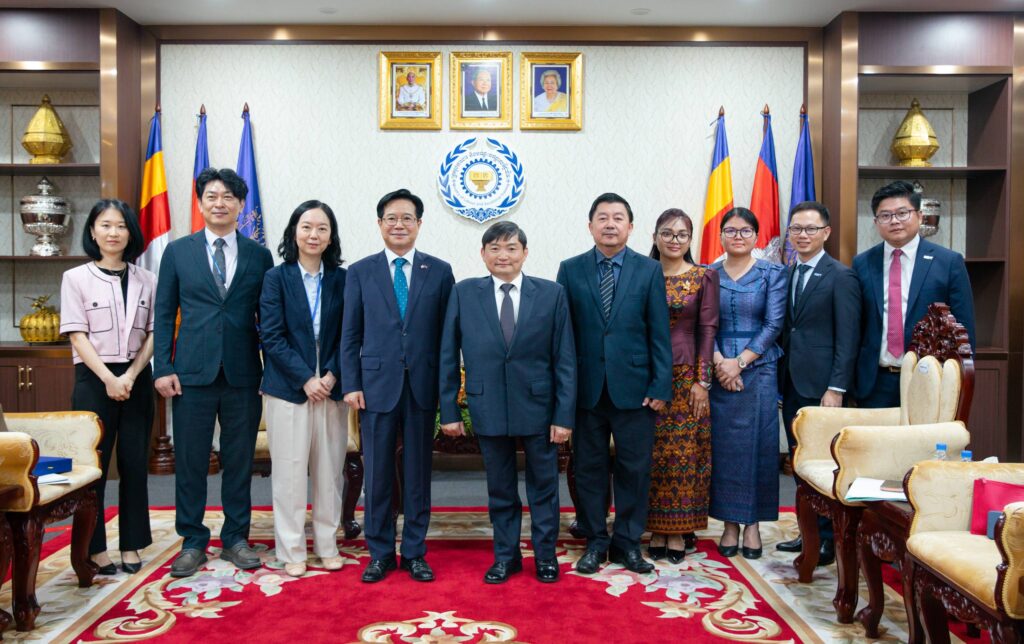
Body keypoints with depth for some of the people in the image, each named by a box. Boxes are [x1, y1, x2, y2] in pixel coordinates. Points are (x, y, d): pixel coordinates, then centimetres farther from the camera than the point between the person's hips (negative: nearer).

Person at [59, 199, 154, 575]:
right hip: (94, 379, -2)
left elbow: (153, 333, 3)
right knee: (92, 463, 0)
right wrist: (108, 378, -14)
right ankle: (94, 547, 11)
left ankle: (131, 545, 16)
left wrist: (131, 376, -9)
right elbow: (77, 335, -5)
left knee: (135, 463, 6)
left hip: (136, 380, 2)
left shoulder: (146, 280, 6)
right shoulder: (76, 278, 0)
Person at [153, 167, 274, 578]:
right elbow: (164, 314, 5)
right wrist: (163, 367, -3)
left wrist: (272, 371, 3)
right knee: (190, 460, 5)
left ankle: (235, 538, 21)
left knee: (239, 460, 8)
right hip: (192, 373, 0)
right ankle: (193, 541, 19)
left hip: (243, 374, 1)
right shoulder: (178, 252, 6)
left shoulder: (259, 256, 6)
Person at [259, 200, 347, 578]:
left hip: (330, 388, 2)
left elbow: (348, 335, 5)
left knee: (329, 471, 7)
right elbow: (271, 336, -6)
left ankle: (327, 544, 21)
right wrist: (305, 379, -12)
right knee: (290, 471, 3)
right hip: (287, 388, -2)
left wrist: (332, 376, -9)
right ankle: (291, 551, 15)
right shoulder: (276, 277, 0)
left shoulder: (341, 279, 5)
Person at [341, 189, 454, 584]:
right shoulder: (360, 272, 5)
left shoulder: (439, 271, 5)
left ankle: (415, 552, 21)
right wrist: (351, 384, -3)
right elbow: (350, 335, 5)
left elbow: (447, 333, 4)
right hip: (377, 385, 0)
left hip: (422, 386, 0)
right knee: (377, 475, 7)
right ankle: (380, 554, 21)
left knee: (418, 473, 8)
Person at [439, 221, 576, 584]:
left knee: (543, 486, 12)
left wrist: (564, 415, -7)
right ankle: (506, 556, 29)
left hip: (538, 407, 0)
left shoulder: (551, 294, -2)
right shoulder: (464, 294, 0)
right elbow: (448, 357, 3)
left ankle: (546, 555, 30)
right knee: (500, 487, 13)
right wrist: (449, 410, -1)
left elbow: (565, 359, -3)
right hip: (488, 408, 1)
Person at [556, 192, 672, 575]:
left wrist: (660, 385, -5)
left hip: (634, 388, 0)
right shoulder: (570, 270, 5)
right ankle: (595, 542, 22)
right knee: (589, 468, 8)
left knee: (634, 468, 6)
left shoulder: (649, 271, 3)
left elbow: (659, 333, 1)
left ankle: (628, 543, 21)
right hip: (586, 388, 1)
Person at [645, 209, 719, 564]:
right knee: (651, 453, 6)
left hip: (687, 376, -1)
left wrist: (702, 380, -7)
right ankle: (656, 530, 17)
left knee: (684, 452, 4)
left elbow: (707, 328, -2)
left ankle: (680, 532, 15)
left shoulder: (704, 277, 1)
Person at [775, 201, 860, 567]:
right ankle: (810, 531, 22)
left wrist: (836, 388, -16)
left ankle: (827, 540, 10)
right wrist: (779, 378, 6)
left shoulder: (840, 277, -6)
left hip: (820, 385, -6)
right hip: (790, 384, 6)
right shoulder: (785, 275, 13)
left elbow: (847, 339, -10)